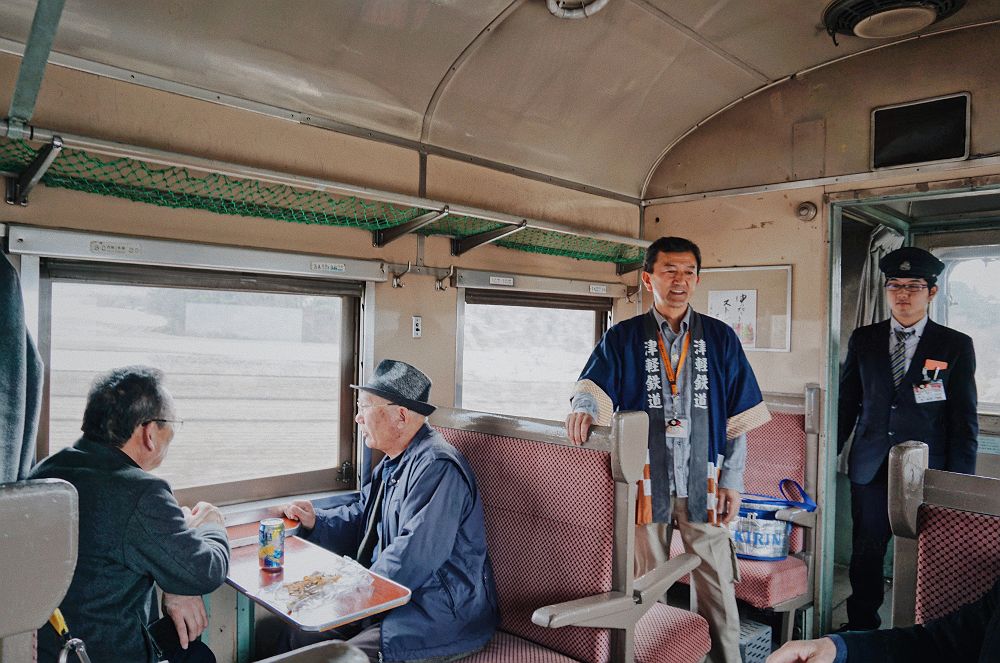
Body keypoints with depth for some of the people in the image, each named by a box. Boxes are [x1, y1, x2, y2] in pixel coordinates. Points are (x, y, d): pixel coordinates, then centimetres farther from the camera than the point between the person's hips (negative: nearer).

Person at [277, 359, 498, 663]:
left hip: (443, 618, -9)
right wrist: (315, 521, 6)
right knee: (297, 635, 4)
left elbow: (412, 556, -28)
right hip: (393, 599, 10)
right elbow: (360, 518, 24)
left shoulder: (437, 467, -22)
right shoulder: (393, 463, 12)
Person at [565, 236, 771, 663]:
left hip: (702, 480, 1)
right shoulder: (622, 338, 4)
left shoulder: (720, 338, 7)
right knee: (645, 581, 12)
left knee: (715, 580, 7)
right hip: (645, 479, 0)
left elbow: (739, 416, 6)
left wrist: (732, 480, 2)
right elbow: (594, 387, -8)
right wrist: (583, 408, -32)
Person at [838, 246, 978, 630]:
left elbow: (965, 419, 0)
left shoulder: (956, 346, 1)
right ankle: (861, 626, 27)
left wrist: (959, 482, -3)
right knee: (866, 553, 11)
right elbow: (846, 403, 10)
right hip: (870, 469, 2)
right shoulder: (863, 340, 6)